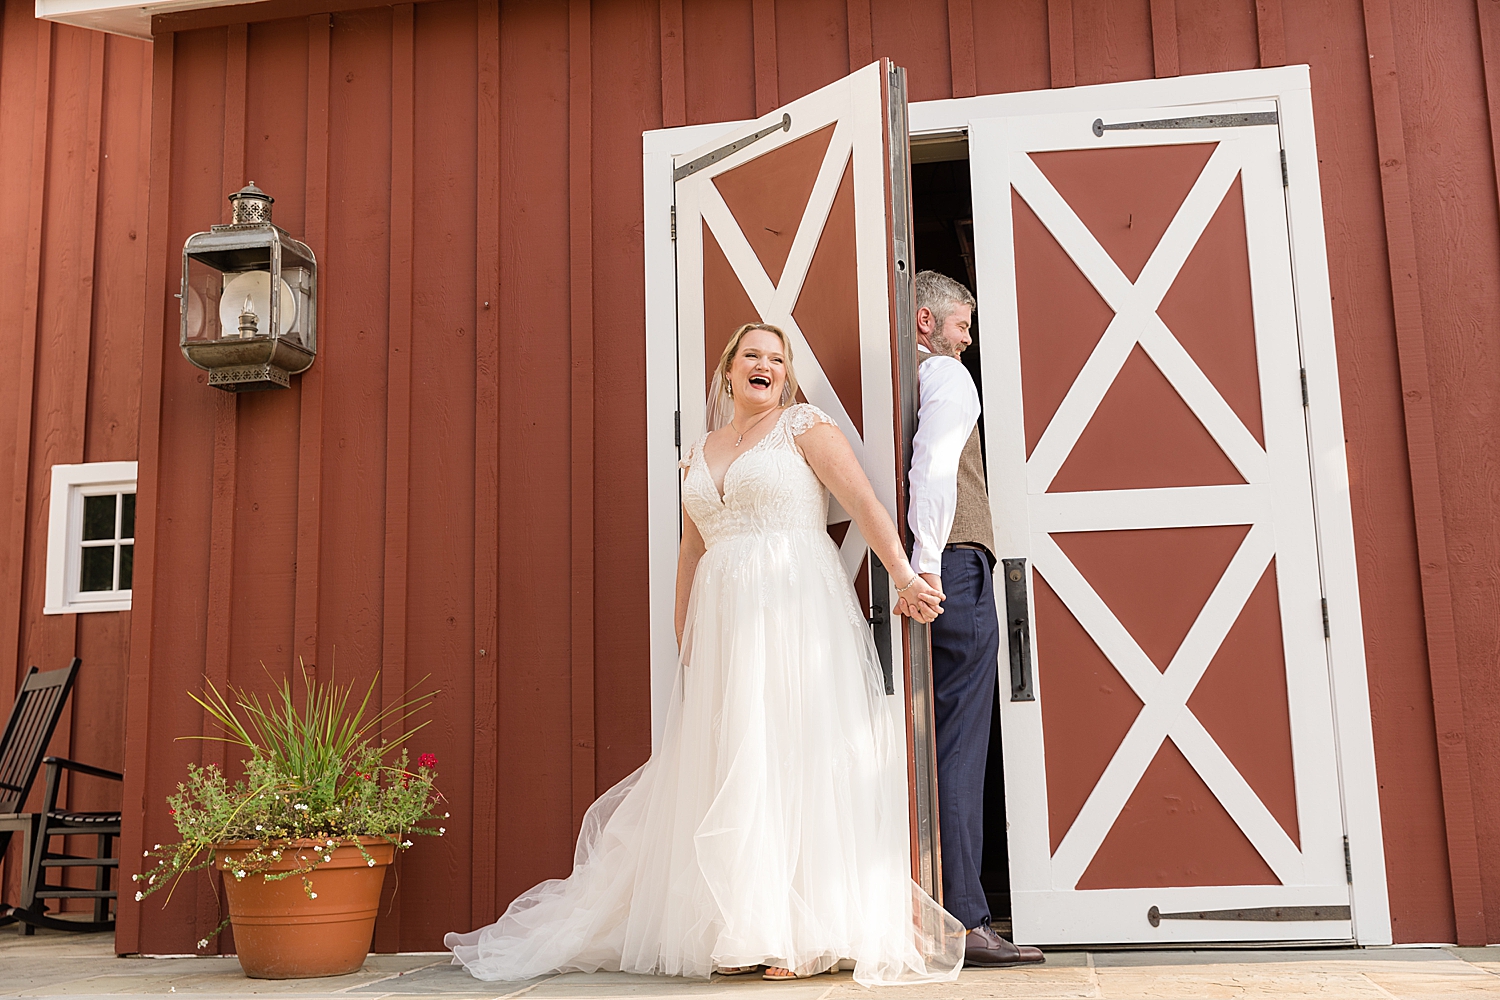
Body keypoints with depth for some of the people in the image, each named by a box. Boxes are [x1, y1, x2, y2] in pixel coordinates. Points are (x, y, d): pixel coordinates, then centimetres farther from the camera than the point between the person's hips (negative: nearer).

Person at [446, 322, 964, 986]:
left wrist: (904, 575, -18)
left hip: (797, 615, -5)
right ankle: (745, 933, 12)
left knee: (795, 757, -6)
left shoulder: (805, 426, 4)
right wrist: (684, 643, 14)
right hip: (723, 627, 5)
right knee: (727, 774, 4)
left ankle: (805, 934, -1)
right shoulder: (701, 454, 19)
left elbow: (865, 503, -6)